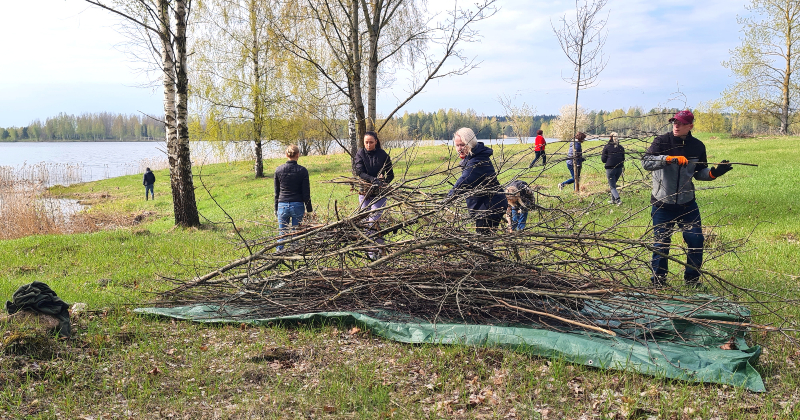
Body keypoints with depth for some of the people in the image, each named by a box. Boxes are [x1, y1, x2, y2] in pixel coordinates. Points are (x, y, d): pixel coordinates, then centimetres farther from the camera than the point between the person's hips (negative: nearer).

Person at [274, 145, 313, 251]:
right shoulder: (302, 171, -5)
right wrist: (309, 209, 6)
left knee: (282, 234, 9)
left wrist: (276, 208, 16)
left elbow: (276, 191, 8)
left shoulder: (279, 170, 2)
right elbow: (306, 192, -2)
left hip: (282, 205, 2)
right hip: (298, 205, -2)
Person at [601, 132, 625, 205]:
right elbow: (623, 159, 13)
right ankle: (613, 199, 26)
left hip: (610, 168, -5)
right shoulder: (621, 147, 6)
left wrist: (601, 156, 16)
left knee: (612, 186, 1)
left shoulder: (606, 147, -7)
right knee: (613, 184, 22)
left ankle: (618, 199, -18)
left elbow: (603, 160, -4)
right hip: (619, 168, 5)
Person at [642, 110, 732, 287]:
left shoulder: (697, 146, 2)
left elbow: (699, 173, 13)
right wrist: (669, 158, -35)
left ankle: (692, 278, 20)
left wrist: (713, 173, -7)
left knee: (696, 240, 1)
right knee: (661, 243, 3)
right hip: (662, 204, -3)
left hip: (687, 204, 3)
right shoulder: (661, 142, -8)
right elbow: (646, 162, -22)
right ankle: (658, 280, 20)